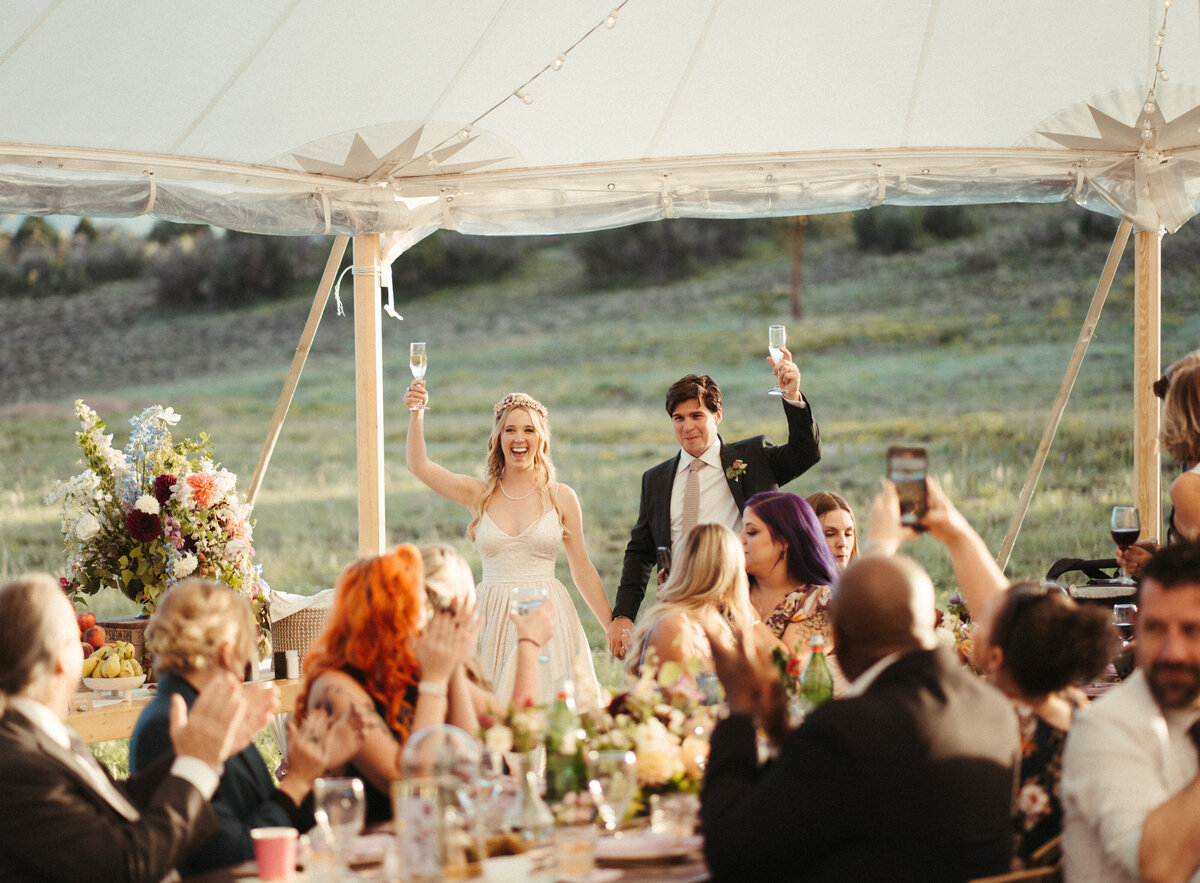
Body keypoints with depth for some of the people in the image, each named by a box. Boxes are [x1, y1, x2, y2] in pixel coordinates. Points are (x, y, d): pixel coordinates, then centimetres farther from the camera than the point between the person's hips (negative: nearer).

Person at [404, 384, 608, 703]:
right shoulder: (480, 495, 6)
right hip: (494, 623, 1)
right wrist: (416, 414, -18)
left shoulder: (561, 498, 4)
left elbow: (583, 571, 9)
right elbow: (418, 465, -4)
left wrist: (615, 630, 8)